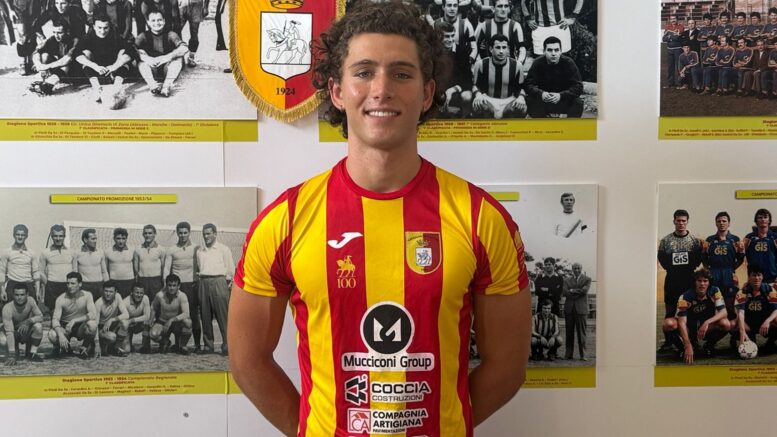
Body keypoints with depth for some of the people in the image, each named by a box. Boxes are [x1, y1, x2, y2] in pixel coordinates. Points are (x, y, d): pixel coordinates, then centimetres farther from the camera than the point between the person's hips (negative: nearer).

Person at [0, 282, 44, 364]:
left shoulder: (30, 301, -22)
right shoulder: (7, 308, -29)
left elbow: (40, 317, -19)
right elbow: (9, 332, -35)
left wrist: (28, 321, -42)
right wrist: (11, 355, -40)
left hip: (27, 331, 1)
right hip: (13, 333, -1)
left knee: (38, 326, -30)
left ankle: (32, 353, -9)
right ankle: (15, 351, 3)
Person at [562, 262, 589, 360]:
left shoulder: (587, 279, 7)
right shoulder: (567, 279, 12)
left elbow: (584, 290, -10)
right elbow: (565, 292, -2)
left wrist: (572, 291, -4)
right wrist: (578, 293, -8)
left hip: (581, 309, -2)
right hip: (569, 308, 2)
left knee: (581, 333, -3)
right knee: (569, 332, 5)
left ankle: (582, 355, 1)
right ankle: (568, 354, 11)